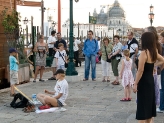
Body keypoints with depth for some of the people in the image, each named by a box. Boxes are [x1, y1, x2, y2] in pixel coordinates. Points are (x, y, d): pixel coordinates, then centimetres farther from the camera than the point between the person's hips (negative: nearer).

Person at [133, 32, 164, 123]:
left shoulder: (144, 53, -19)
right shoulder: (154, 52, 5)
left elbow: (140, 70, -21)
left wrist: (135, 84, -17)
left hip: (143, 81, -8)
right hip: (150, 80, 8)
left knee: (142, 105, -3)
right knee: (149, 103, 16)